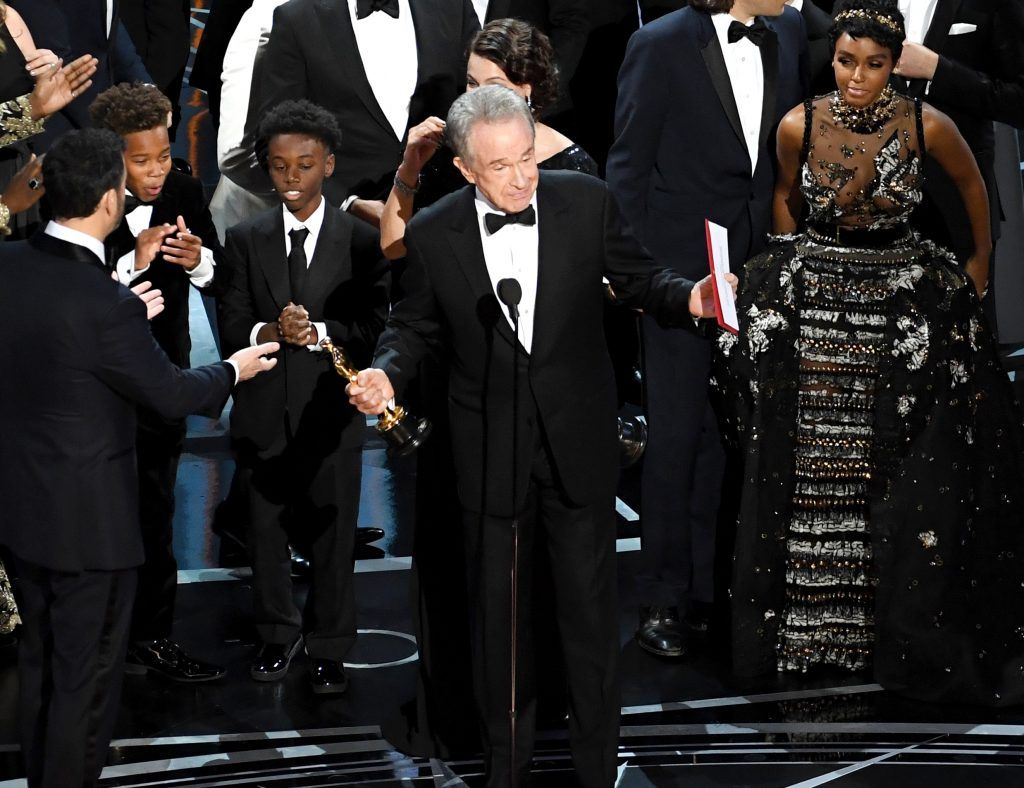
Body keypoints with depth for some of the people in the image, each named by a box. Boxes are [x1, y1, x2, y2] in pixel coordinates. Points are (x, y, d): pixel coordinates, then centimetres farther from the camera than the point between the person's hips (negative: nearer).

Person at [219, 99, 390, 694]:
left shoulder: (362, 240, -1)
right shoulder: (247, 239, 6)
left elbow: (374, 328, -5)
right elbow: (231, 329, 2)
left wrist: (317, 332, -19)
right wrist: (270, 331, -18)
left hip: (330, 410, -2)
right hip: (263, 410, 2)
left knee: (332, 533, 4)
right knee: (266, 529, 12)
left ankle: (330, 650, 16)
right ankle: (279, 633, 31)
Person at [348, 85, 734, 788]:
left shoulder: (585, 201, -9)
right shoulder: (434, 234, -8)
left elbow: (637, 278, 1)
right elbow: (416, 325, 4)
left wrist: (689, 299, -19)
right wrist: (388, 373, -15)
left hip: (578, 445, 0)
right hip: (490, 456, 0)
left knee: (591, 610, 9)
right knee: (498, 612, 15)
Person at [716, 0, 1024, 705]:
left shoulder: (927, 127, -11)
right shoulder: (799, 126, -7)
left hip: (904, 303, -1)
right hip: (811, 303, 1)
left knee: (914, 478, -3)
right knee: (805, 471, 1)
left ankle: (917, 636, 11)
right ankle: (801, 618, 14)